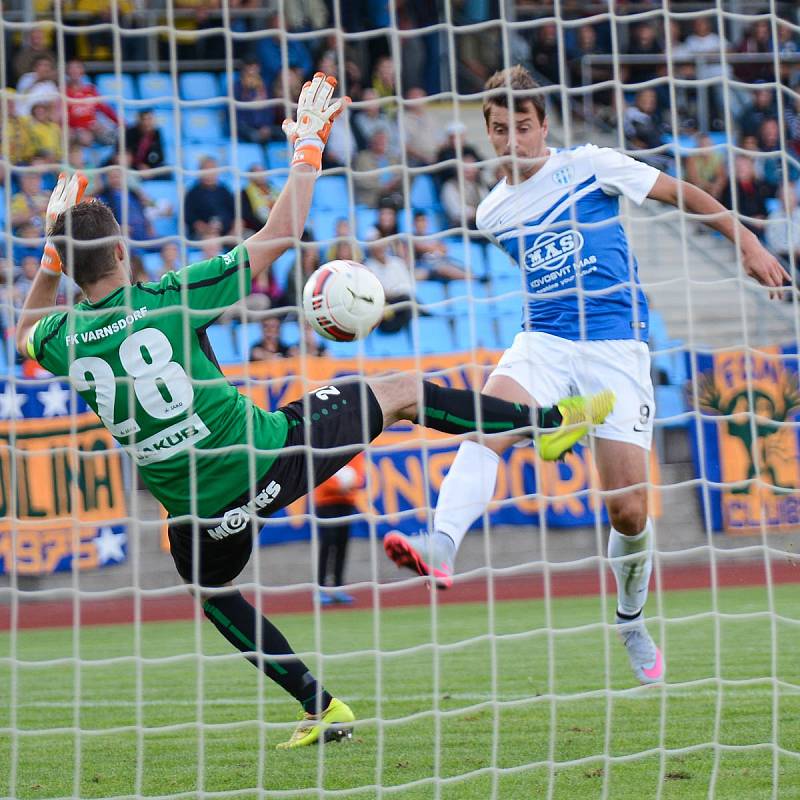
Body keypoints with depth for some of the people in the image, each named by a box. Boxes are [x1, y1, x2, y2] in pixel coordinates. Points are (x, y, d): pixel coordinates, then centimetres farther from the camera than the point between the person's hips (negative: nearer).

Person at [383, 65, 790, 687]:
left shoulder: (589, 165, 0)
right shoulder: (494, 213, 11)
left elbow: (682, 193, 7)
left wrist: (747, 244, 6)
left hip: (616, 344, -3)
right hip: (544, 341, 3)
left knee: (629, 510, -6)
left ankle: (631, 623, 20)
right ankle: (439, 549, -49)